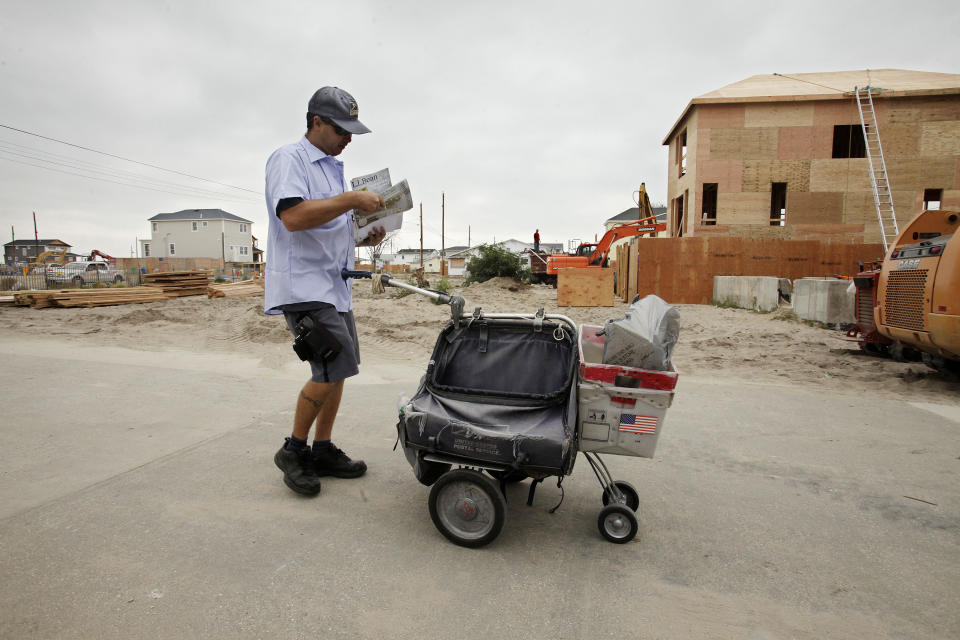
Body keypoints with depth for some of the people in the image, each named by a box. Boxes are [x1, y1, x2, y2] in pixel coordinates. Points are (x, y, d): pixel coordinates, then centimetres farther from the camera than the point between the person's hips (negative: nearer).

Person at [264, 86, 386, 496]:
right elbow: (294, 217, -23)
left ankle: (323, 451, 22)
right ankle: (293, 451, 6)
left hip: (335, 286, 9)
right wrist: (353, 199, -21)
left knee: (337, 370, 10)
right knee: (333, 370, -14)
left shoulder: (333, 168, 21)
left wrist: (365, 238, 9)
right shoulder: (289, 159, -7)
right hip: (304, 285, -9)